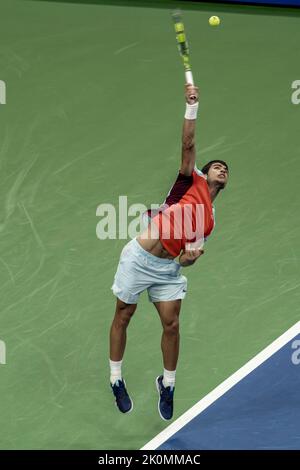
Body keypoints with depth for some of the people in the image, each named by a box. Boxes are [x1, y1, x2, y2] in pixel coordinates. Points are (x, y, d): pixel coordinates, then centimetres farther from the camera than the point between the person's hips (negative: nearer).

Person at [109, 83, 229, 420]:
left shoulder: (210, 219, 13)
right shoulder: (192, 182, 1)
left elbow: (189, 254, 12)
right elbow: (188, 145, -12)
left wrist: (190, 257, -12)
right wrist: (192, 106, -19)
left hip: (168, 268, 4)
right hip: (139, 258, -4)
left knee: (172, 324, -1)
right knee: (123, 317, 5)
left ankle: (167, 385, 17)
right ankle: (116, 379, 21)